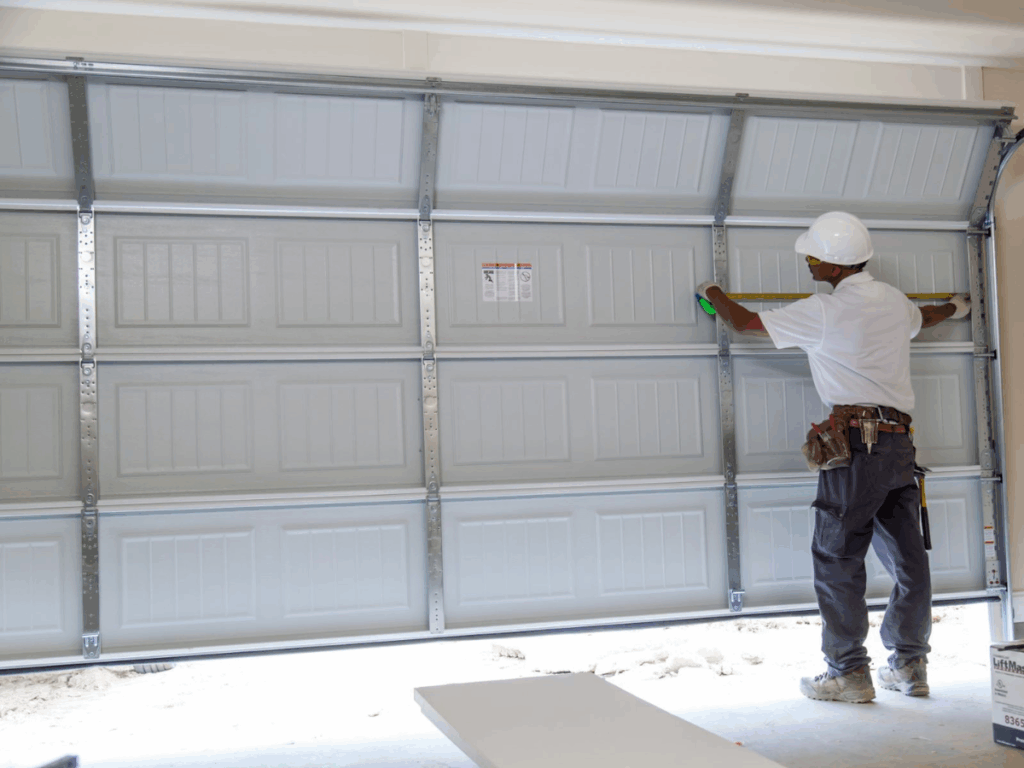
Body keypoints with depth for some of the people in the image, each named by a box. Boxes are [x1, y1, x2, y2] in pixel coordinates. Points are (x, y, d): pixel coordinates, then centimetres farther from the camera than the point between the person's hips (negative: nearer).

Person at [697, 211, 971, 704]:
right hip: (900, 441, 8)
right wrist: (954, 308, 62)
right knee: (906, 556, 11)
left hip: (856, 442, -8)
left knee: (837, 556, -1)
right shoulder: (895, 302, 13)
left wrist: (714, 294, 22)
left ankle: (849, 672, 1)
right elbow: (923, 319, 38)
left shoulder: (823, 313, -9)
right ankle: (909, 665, 18)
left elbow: (744, 323, 1)